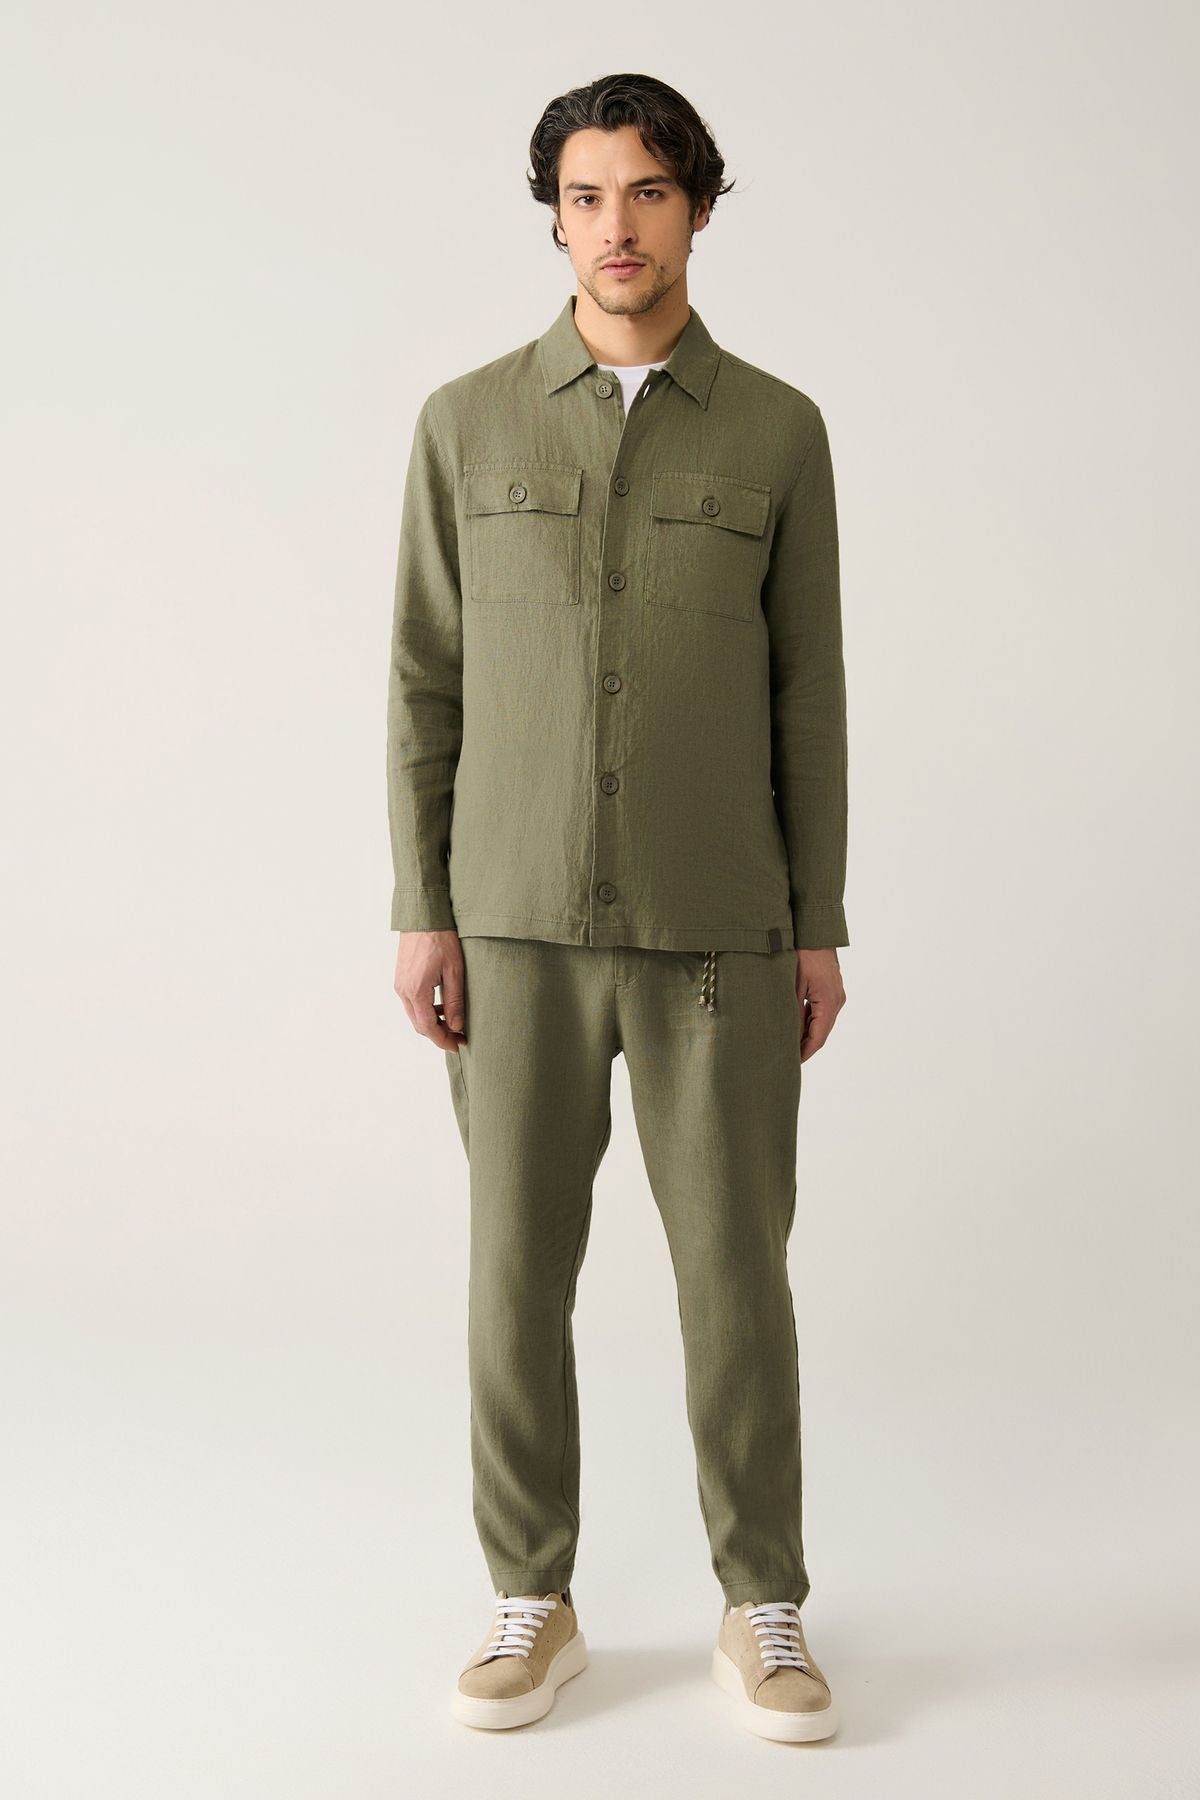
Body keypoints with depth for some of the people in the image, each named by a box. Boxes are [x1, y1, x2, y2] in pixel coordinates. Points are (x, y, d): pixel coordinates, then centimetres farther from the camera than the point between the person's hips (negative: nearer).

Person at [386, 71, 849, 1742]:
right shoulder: (469, 419, 3)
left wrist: (820, 929, -1)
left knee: (737, 1272, 2)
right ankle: (532, 1607, 22)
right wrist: (421, 913, -3)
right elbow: (427, 679, 3)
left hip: (716, 929, 0)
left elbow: (806, 693, 3)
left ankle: (762, 1616, 19)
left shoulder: (777, 429, 2)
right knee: (520, 1268, 5)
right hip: (522, 923, 1)